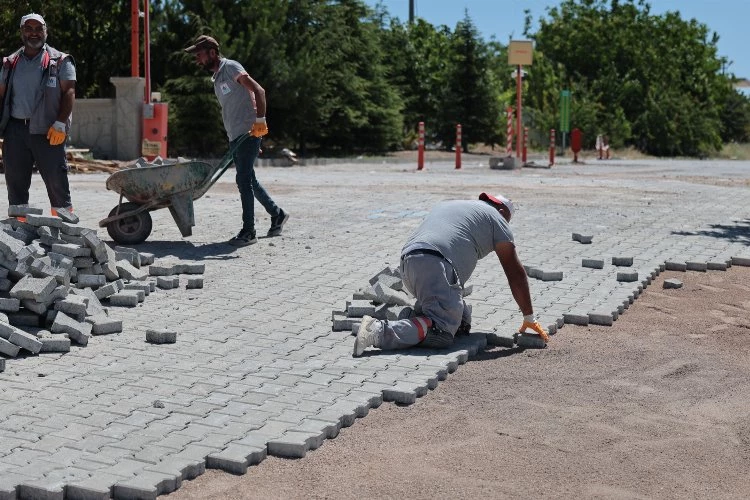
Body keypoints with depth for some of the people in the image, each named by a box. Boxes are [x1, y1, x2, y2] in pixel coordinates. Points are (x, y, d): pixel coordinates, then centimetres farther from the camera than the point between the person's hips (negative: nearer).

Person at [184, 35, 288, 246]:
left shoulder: (231, 68, -7)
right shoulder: (216, 78, 20)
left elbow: (259, 91, -18)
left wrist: (260, 121, -25)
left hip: (248, 134, -9)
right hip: (236, 137, 9)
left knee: (244, 180, -10)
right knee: (249, 181, 14)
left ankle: (248, 231, -6)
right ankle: (277, 214, 28)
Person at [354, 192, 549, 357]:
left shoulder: (446, 204, 38)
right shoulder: (495, 218, 17)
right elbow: (515, 273, 14)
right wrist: (529, 317, 20)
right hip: (436, 263, -8)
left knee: (462, 321, 16)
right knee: (442, 331, -16)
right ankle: (379, 330, -30)